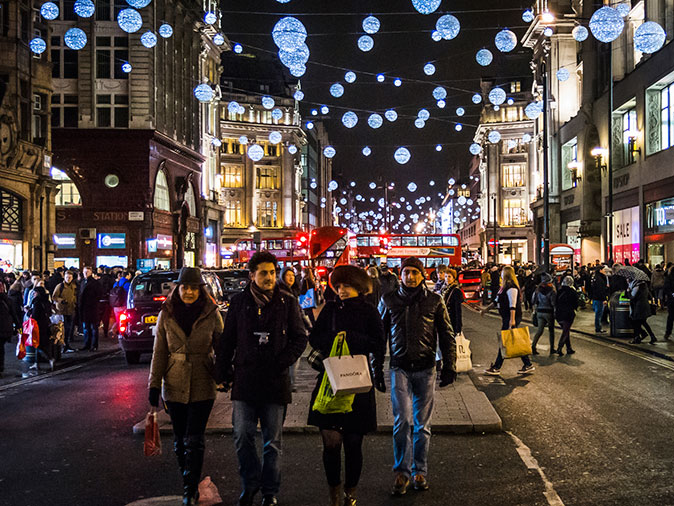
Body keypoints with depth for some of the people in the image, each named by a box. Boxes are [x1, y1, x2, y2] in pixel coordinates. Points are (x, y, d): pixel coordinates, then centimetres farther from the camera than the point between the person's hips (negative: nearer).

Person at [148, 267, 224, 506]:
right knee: (180, 440, 10)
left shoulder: (211, 314, -3)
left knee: (194, 440, -6)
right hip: (174, 385, 2)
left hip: (202, 385, -2)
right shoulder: (167, 314, 1)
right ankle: (190, 487, 24)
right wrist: (154, 386, -1)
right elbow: (159, 352, 3)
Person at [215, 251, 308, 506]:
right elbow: (227, 340, 10)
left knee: (272, 440, 7)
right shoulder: (239, 302, 5)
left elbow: (300, 338, 5)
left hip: (275, 381, -1)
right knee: (242, 436, 2)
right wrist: (223, 372, 6)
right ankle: (250, 483, 21)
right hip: (244, 379, 1)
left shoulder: (287, 303, 2)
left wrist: (283, 361, -9)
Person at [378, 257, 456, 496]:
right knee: (402, 420, -11)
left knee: (423, 423, 7)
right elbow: (379, 334, 12)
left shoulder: (434, 301, 4)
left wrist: (449, 366, 2)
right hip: (400, 367, 0)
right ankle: (402, 471, 1)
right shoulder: (389, 300, 6)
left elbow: (447, 335, 8)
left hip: (425, 368, 1)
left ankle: (420, 471, 19)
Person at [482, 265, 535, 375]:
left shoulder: (511, 287, -15)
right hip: (506, 318, 10)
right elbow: (497, 301, 27)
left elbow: (513, 305, -21)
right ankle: (528, 364, 13)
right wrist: (487, 308, 33)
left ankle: (496, 368, 0)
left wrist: (512, 319, -26)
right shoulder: (505, 287, 16)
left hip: (511, 318, -10)